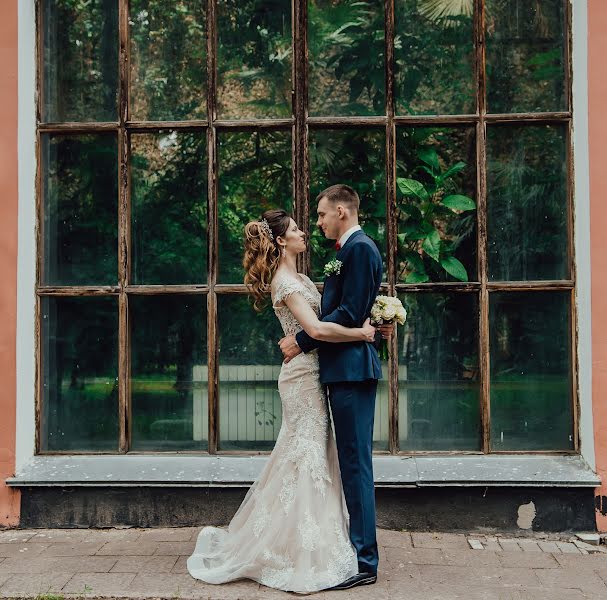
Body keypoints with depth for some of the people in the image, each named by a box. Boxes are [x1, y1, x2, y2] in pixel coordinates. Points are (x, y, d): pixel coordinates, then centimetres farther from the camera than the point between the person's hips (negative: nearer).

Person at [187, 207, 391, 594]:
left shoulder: (295, 277, 15)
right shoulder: (285, 281, -17)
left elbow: (322, 317, 15)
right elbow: (316, 329, -29)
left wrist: (368, 323, 4)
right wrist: (361, 333, -20)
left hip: (309, 371, 10)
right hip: (304, 373, -10)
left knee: (313, 454, 16)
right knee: (308, 455, -3)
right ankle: (302, 552, 8)